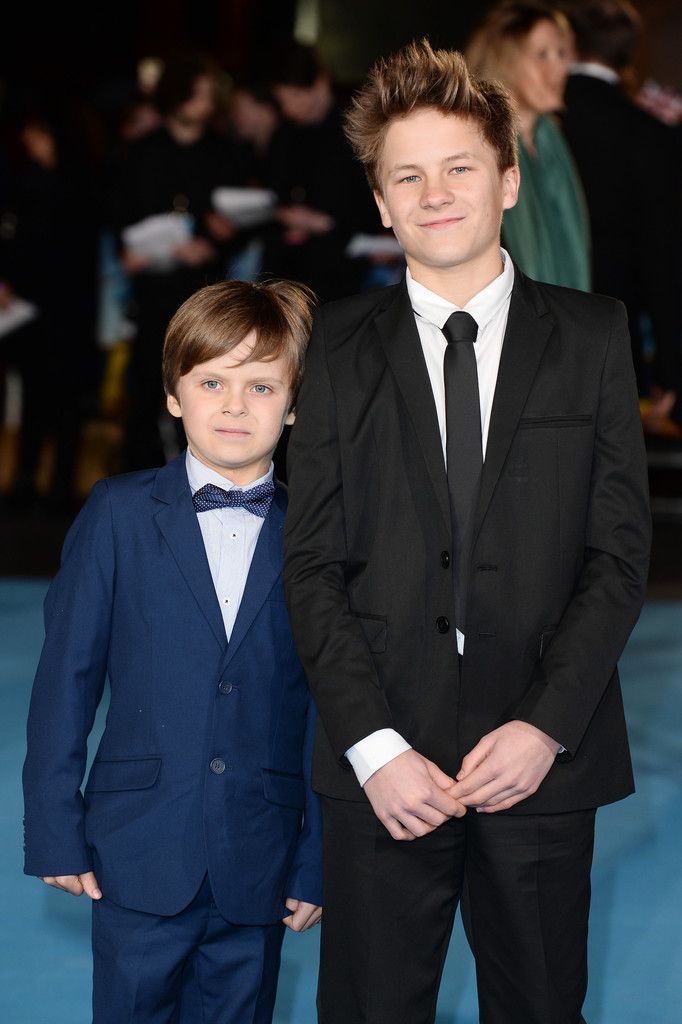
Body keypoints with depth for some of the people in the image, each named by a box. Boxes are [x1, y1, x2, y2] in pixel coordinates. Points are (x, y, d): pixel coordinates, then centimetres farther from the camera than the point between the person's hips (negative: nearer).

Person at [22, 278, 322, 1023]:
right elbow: (66, 673, 1)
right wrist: (55, 828, -2)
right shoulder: (118, 515, 0)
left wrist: (318, 858, 2)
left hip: (260, 866, 1)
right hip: (140, 854, -1)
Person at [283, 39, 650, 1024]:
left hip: (544, 756, 0)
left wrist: (547, 724, -11)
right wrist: (372, 746, -10)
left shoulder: (592, 334, 5)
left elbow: (621, 548, 1)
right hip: (383, 761, 0)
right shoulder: (341, 343, 5)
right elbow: (313, 562, 1)